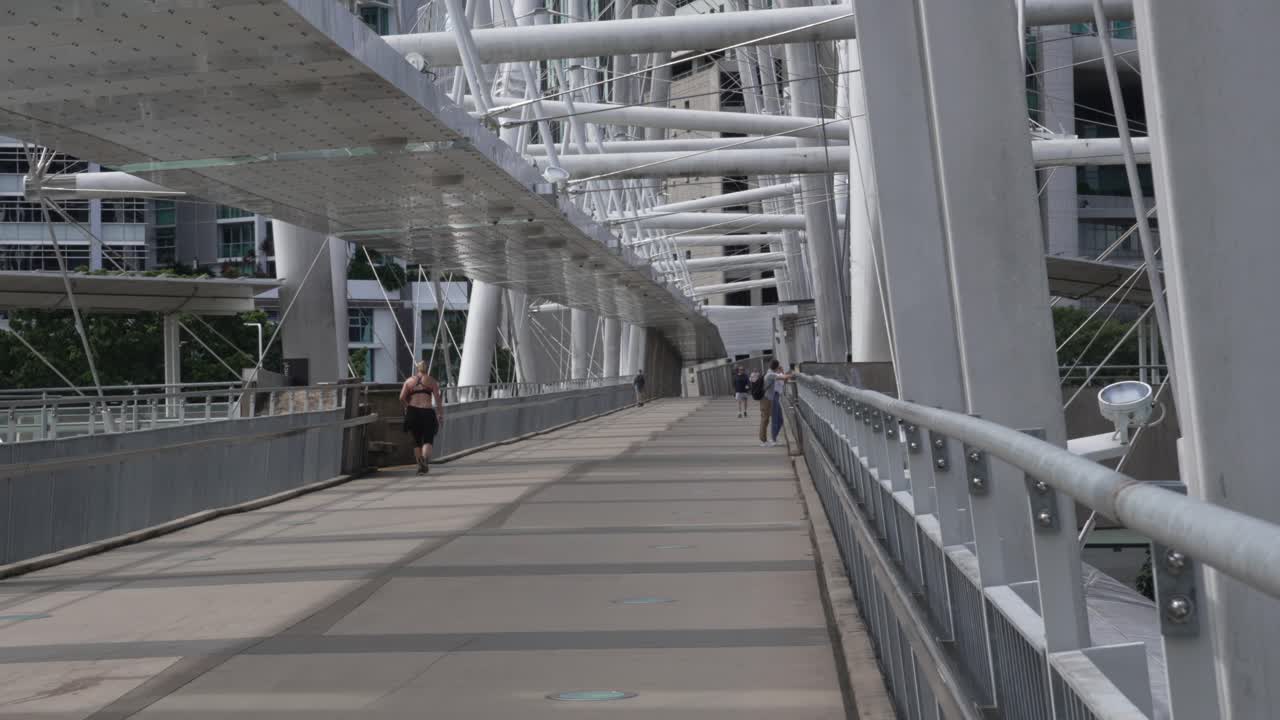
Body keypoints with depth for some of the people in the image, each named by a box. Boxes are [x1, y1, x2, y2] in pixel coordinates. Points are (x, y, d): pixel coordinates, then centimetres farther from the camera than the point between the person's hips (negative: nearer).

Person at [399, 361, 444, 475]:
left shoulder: (409, 381, 13)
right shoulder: (431, 380, 9)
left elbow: (401, 398, 1)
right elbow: (437, 398, 0)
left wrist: (405, 410, 16)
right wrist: (441, 415, 2)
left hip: (413, 411, 2)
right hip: (427, 411, -2)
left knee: (416, 440, 14)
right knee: (428, 439, 2)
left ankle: (420, 465, 9)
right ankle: (425, 458, -25)